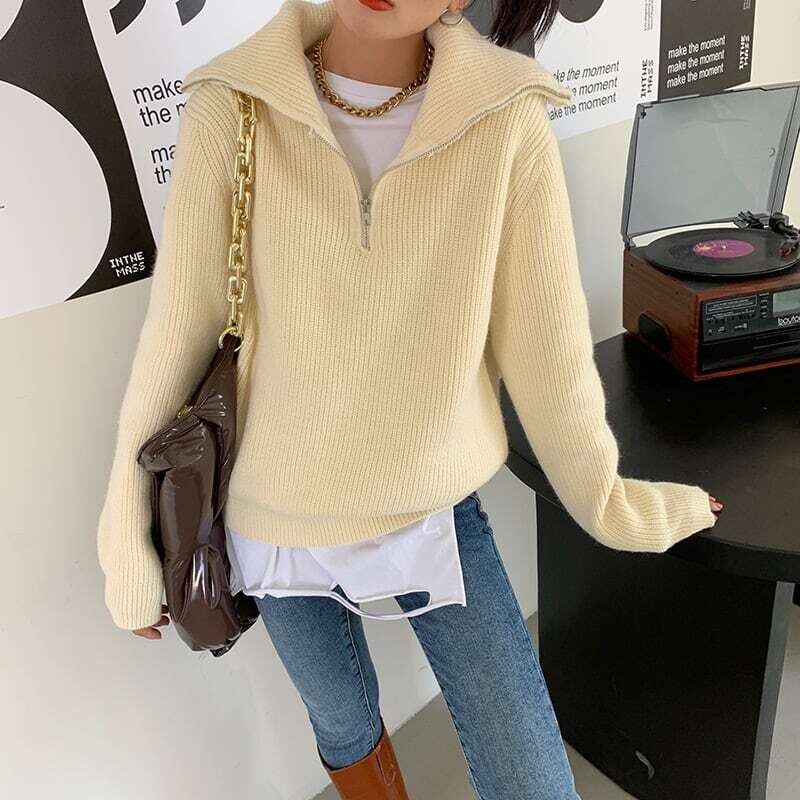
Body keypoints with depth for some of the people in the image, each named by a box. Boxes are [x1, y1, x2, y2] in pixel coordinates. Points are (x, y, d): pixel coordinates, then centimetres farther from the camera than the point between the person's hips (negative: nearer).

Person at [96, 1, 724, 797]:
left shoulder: (507, 121, -16)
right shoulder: (231, 114, -15)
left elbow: (548, 343, -7)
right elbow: (174, 335, -9)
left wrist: (605, 500, 5)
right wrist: (128, 538, -1)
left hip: (437, 513, 0)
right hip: (277, 523, 1)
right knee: (343, 725, 25)